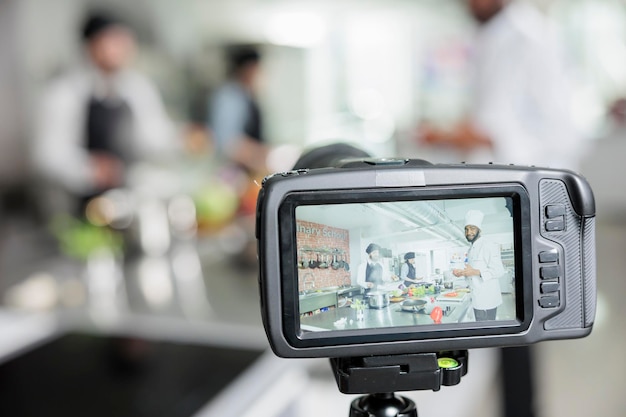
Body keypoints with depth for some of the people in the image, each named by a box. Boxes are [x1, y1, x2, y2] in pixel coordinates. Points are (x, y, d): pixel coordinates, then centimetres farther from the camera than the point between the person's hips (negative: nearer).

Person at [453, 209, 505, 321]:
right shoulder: (471, 250, 17)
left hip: (487, 301, -8)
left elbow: (498, 271, -18)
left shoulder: (490, 247, -10)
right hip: (477, 299, 8)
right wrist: (462, 273, 6)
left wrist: (475, 272, -26)